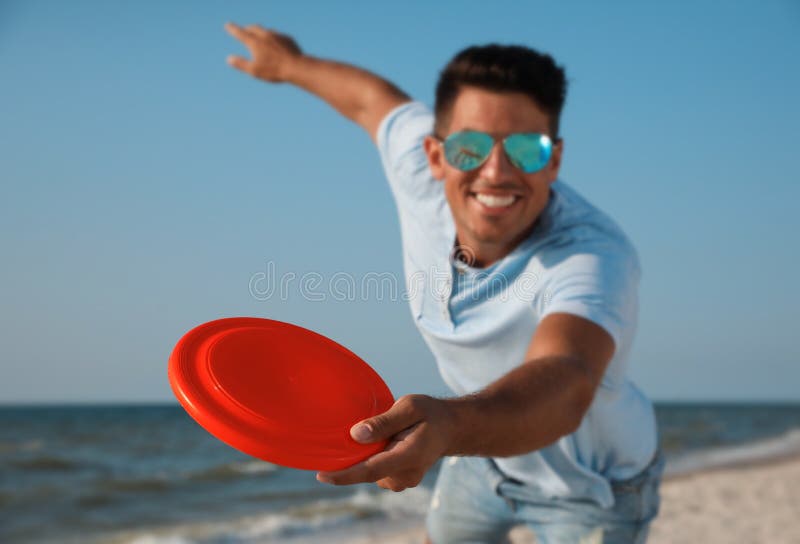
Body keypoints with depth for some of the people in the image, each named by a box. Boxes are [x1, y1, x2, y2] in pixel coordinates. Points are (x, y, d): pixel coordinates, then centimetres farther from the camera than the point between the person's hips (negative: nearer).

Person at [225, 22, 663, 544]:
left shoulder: (593, 257, -41)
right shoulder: (420, 160, -24)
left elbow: (564, 382, -60)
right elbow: (374, 98, -2)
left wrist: (448, 424, -81)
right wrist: (291, 63, 18)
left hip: (594, 489, -5)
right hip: (488, 446, 5)